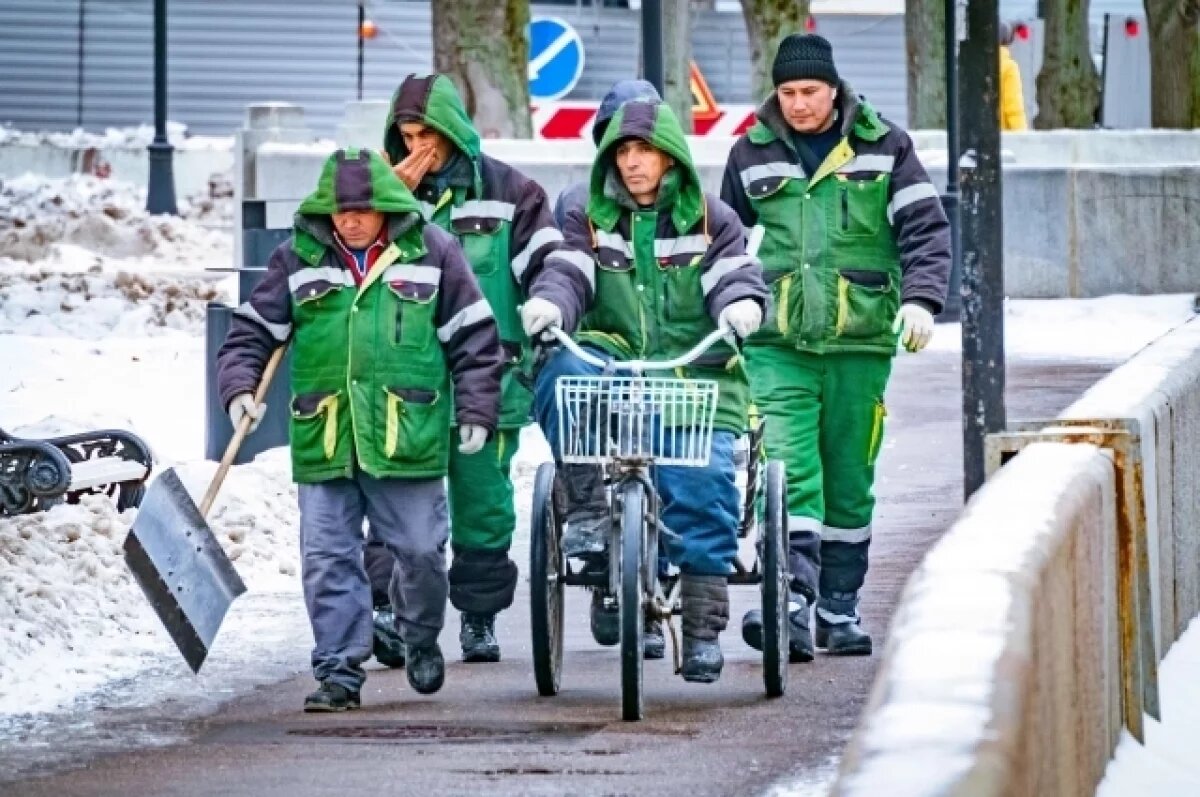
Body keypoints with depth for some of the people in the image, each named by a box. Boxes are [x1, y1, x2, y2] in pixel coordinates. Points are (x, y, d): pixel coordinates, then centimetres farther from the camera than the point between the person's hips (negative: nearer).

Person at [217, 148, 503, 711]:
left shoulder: (431, 253, 3)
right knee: (328, 559, -1)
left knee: (420, 550, 4)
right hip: (323, 439, 1)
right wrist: (239, 387, -5)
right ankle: (339, 671, 5)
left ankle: (421, 637, 32)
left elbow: (473, 337, 7)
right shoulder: (298, 259, 7)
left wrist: (476, 412, 4)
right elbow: (254, 329, 11)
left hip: (407, 437, -1)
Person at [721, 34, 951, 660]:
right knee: (787, 470, -14)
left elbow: (926, 228, 0)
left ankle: (839, 609, 19)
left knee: (850, 481, 8)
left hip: (860, 342, 0)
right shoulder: (752, 154, 8)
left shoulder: (883, 147, 3)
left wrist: (920, 299, -15)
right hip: (778, 344, 0)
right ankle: (791, 610, -23)